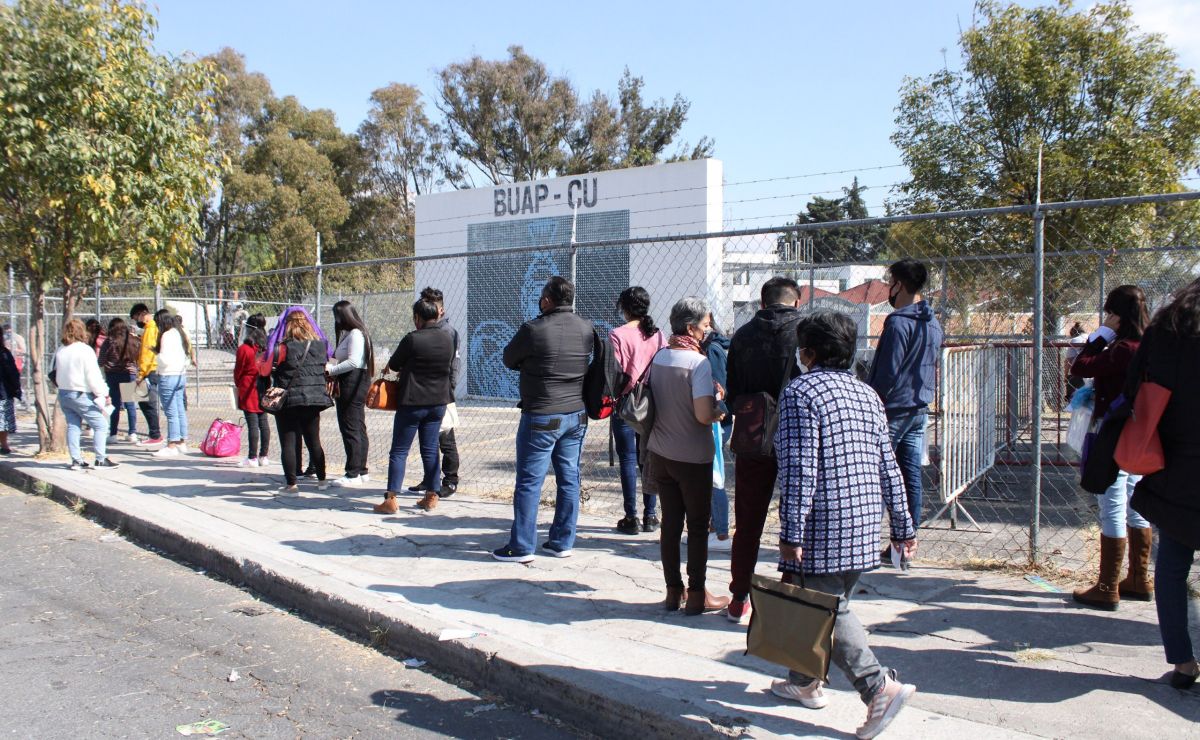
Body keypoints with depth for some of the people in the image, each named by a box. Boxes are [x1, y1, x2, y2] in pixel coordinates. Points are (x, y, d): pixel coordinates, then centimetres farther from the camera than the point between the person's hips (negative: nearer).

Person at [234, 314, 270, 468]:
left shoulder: (244, 349, -12)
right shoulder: (266, 348, 4)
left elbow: (238, 370, -3)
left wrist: (237, 384, 13)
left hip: (248, 390, -6)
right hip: (263, 389, 6)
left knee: (252, 424, -5)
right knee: (264, 422, 9)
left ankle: (252, 458, -2)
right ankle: (263, 456, 14)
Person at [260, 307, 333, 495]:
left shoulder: (283, 347, -13)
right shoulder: (320, 344, 1)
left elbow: (264, 370, -11)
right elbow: (325, 366, 13)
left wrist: (267, 354, 5)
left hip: (289, 400, -5)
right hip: (315, 399, 5)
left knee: (288, 443, 2)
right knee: (314, 441, 16)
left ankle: (291, 485, 1)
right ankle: (322, 480, 23)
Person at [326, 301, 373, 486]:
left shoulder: (355, 334, -13)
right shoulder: (349, 334, 17)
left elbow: (353, 362, -21)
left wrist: (330, 370, -14)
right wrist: (332, 367, 2)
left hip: (353, 382, -10)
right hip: (356, 383, 10)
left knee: (350, 429, -8)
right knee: (358, 428, 13)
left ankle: (353, 475, -6)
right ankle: (361, 471, 20)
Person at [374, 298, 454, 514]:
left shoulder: (412, 339, -15)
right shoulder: (448, 339, 2)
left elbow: (393, 364, -3)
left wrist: (407, 367, 18)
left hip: (412, 402, -5)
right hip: (438, 402, 5)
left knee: (399, 451, 1)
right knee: (430, 449, 13)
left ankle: (391, 499, -1)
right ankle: (432, 497, 14)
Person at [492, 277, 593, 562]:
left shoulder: (534, 329, -14)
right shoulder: (586, 328, 2)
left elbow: (509, 360, -1)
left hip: (542, 417, -6)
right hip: (577, 415, 6)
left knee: (529, 482, 2)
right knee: (569, 479, 11)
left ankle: (521, 547, 7)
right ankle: (562, 542, 18)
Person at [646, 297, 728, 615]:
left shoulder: (658, 357, 2)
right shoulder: (698, 362, -18)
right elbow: (704, 415, -24)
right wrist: (719, 404, -4)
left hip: (660, 454, 6)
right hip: (693, 458, -6)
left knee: (670, 522, 13)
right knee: (698, 526, 7)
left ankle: (673, 592, 21)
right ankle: (696, 596, 14)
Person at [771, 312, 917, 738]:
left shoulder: (799, 393, -9)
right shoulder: (867, 394, 12)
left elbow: (799, 467, -18)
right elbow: (888, 467, 12)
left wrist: (791, 532, -17)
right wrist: (903, 525, 16)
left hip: (823, 526, -8)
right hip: (865, 524, 8)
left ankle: (880, 687, -8)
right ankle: (805, 680, 29)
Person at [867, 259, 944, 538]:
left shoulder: (898, 322, -15)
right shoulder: (933, 323, 13)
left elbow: (887, 373, -17)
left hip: (893, 409, -8)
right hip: (920, 410, 9)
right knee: (912, 477, 9)